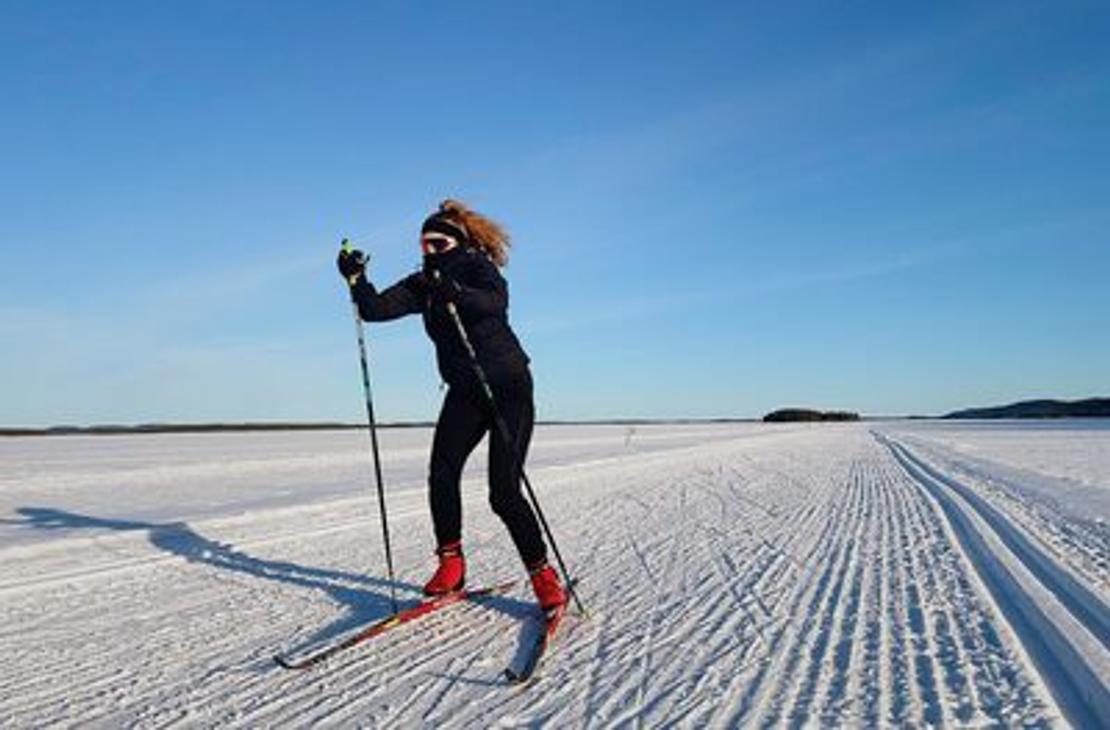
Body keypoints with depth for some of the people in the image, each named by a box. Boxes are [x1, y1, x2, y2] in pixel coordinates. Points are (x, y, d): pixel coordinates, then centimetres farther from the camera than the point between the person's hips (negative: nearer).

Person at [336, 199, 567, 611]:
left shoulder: (480, 270, -9)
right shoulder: (422, 285, 6)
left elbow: (496, 301, -33)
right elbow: (376, 309, -5)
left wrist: (454, 292, -49)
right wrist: (357, 279, -22)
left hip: (509, 388, -5)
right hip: (463, 393, 5)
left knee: (504, 492, -11)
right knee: (441, 475, -13)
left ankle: (543, 575, 5)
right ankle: (451, 564, 5)